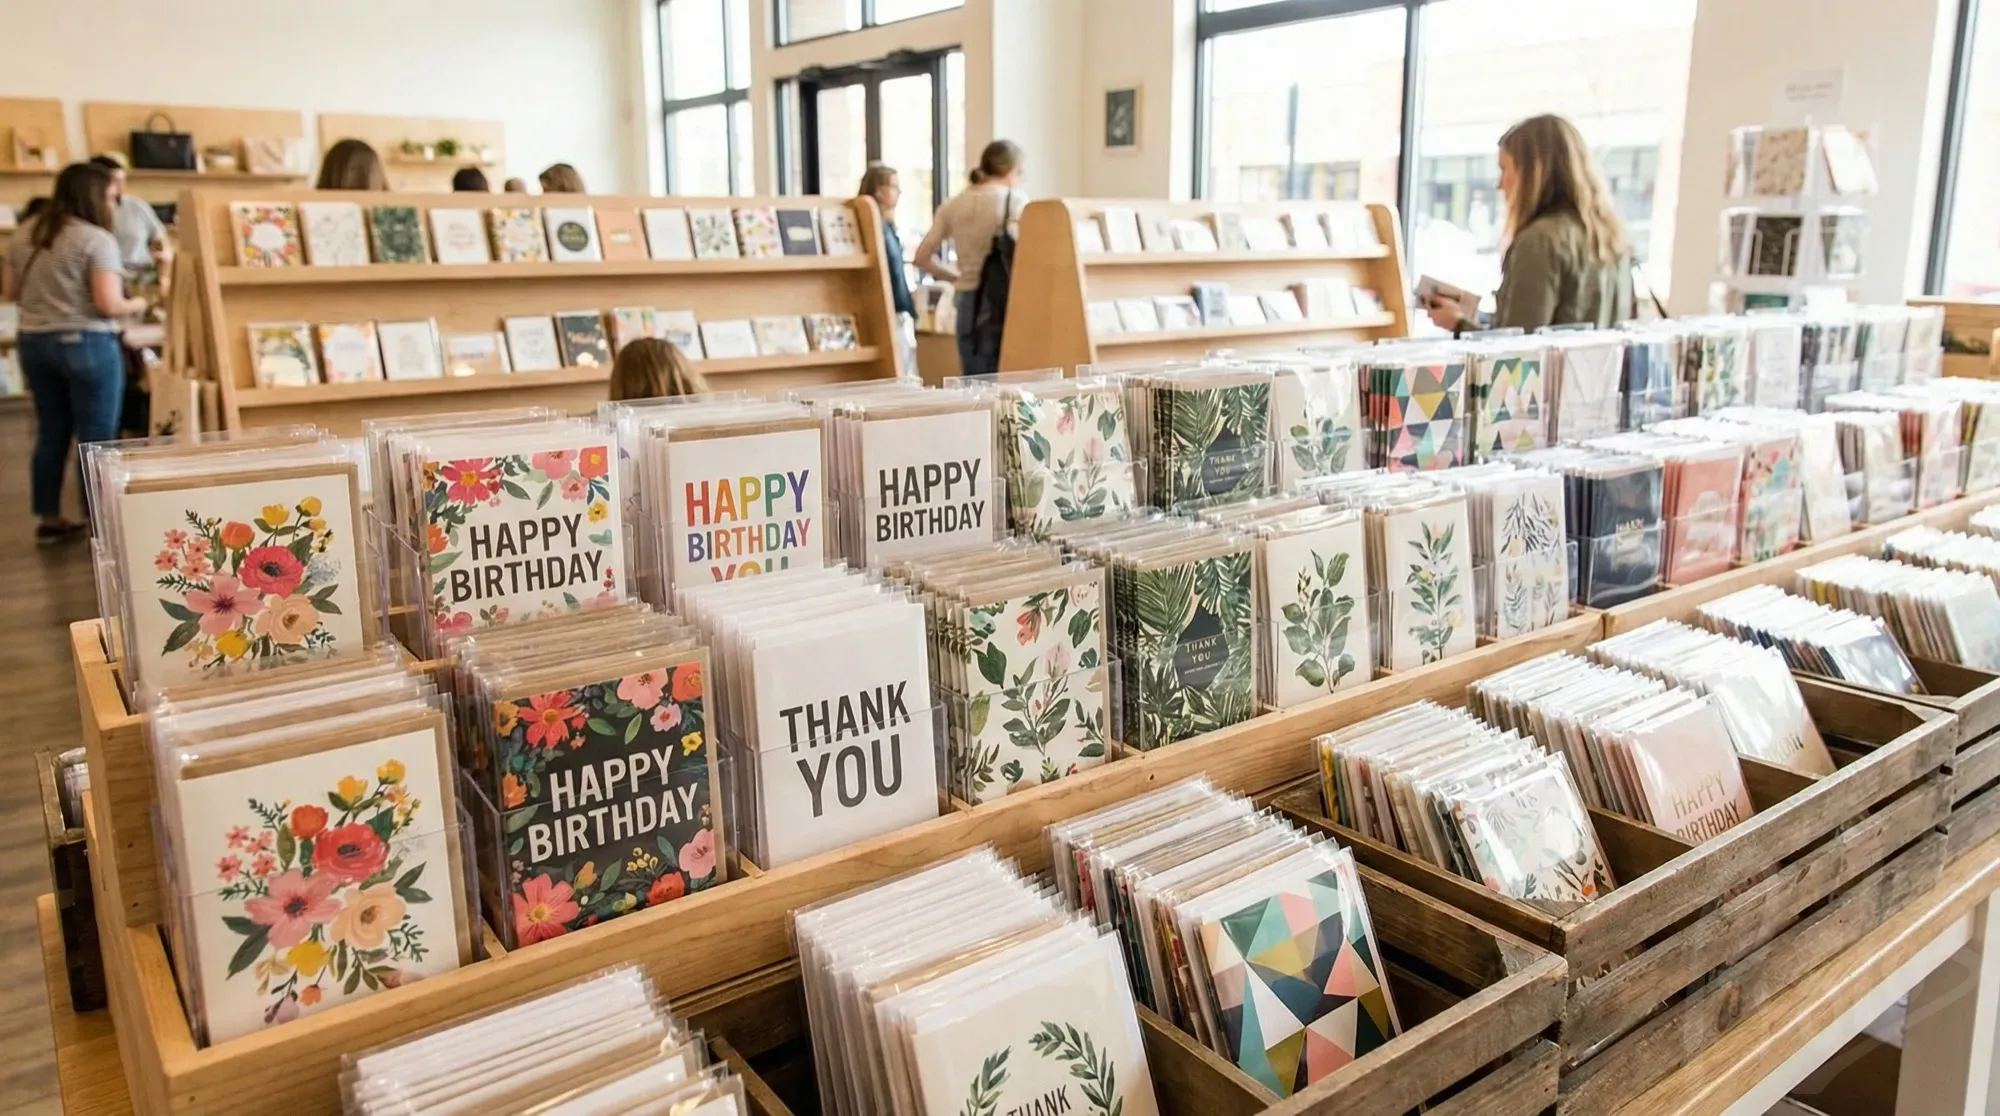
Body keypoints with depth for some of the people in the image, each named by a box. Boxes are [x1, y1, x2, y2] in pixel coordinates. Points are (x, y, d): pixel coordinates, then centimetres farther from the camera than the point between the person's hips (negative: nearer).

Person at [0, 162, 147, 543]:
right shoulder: (96, 239, -13)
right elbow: (108, 304, -20)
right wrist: (137, 304, -1)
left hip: (33, 342, 7)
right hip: (86, 344, -7)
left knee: (51, 433, 16)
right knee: (97, 439, 0)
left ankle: (49, 521, 23)